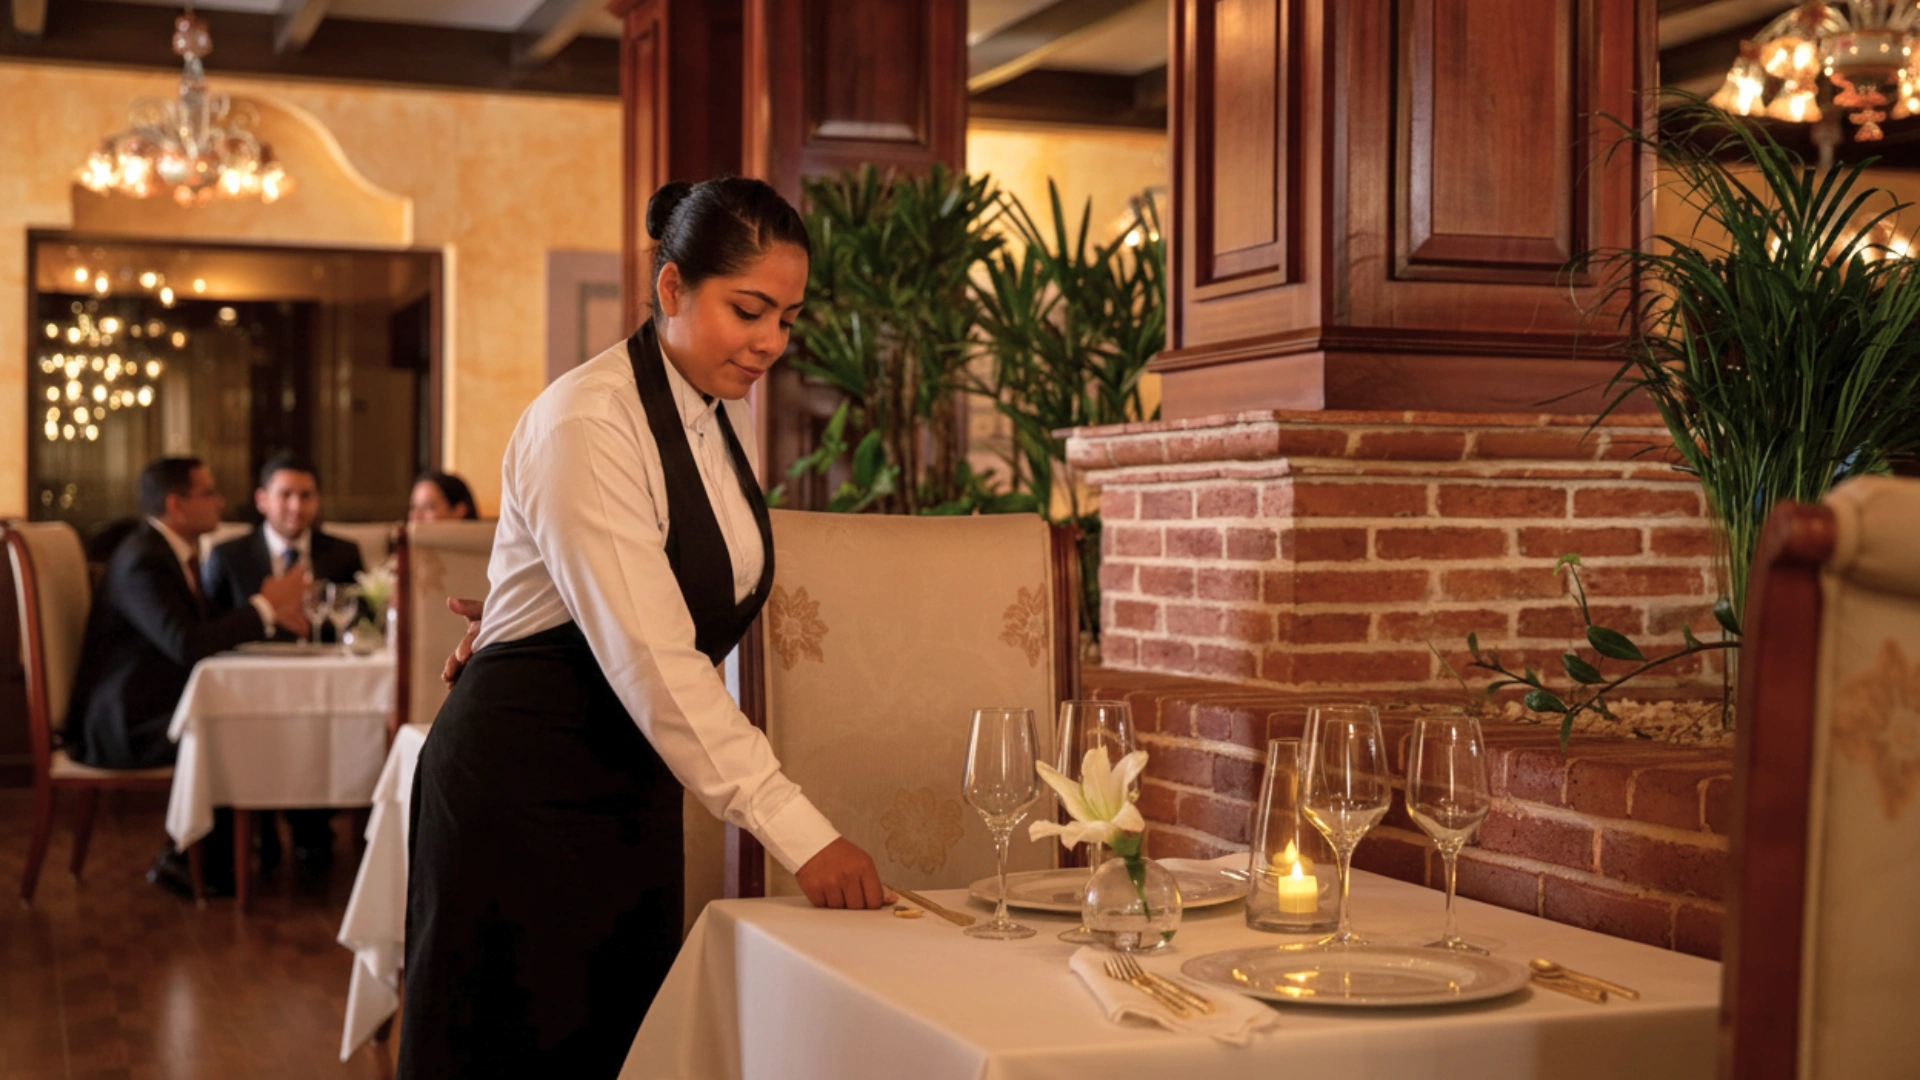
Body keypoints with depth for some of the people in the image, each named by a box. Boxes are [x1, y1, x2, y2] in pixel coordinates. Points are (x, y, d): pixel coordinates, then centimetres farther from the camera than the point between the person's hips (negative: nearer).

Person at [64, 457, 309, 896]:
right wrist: (264, 606, -22)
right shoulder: (143, 562, -20)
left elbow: (211, 629, 13)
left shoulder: (176, 552, 12)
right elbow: (187, 645, -31)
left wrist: (268, 611, -5)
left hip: (153, 709, 10)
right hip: (119, 727, -10)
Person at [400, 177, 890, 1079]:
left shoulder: (730, 413, 6)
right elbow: (651, 660, -28)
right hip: (522, 791, -8)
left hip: (633, 791, 8)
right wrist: (801, 833, -31)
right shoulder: (589, 424, -21)